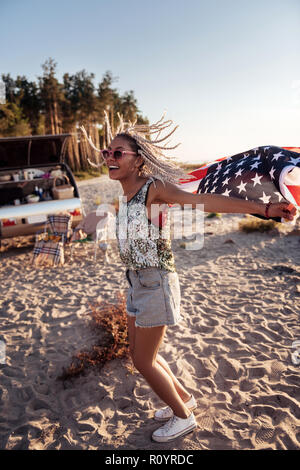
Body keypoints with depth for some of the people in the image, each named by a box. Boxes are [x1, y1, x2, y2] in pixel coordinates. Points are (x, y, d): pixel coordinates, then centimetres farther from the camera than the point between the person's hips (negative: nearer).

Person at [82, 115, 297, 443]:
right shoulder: (126, 195, 5)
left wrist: (263, 208, -36)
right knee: (139, 353, 19)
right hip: (136, 282, 8)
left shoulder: (154, 188, -17)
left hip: (155, 283, -8)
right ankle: (184, 397, 43)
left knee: (144, 361, 4)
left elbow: (207, 201, -29)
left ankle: (183, 417, 31)